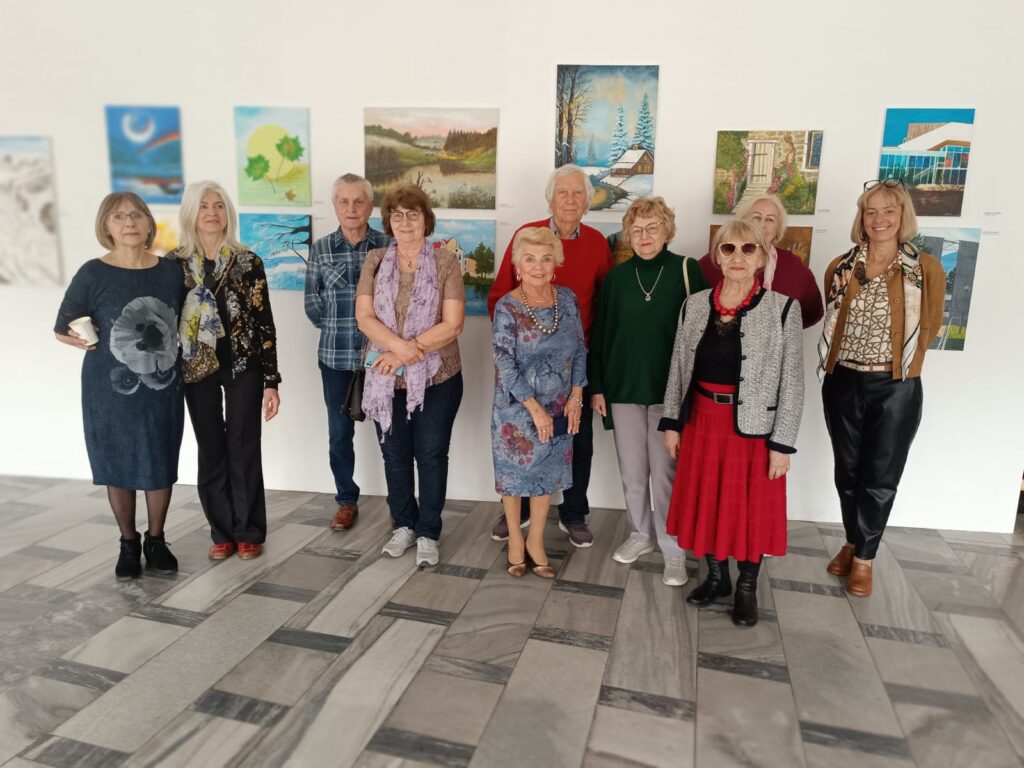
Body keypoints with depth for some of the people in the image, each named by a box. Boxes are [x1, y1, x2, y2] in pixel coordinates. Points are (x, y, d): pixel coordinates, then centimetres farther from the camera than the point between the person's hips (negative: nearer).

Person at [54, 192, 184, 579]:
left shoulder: (171, 271, 0)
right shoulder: (93, 274, -7)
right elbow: (62, 329, 0)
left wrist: (165, 349, -2)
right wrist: (90, 343, -14)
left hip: (163, 388, 2)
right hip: (110, 390, -2)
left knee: (161, 466, 10)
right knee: (118, 467, 10)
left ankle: (156, 540, 30)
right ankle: (128, 544, 30)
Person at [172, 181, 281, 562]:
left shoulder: (248, 262, -3)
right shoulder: (175, 263, 1)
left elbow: (265, 323, -3)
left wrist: (271, 381, -6)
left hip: (243, 366, -2)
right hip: (197, 368, 2)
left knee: (243, 449, 3)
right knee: (211, 451, 9)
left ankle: (248, 532, 17)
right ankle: (222, 532, 23)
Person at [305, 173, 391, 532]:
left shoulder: (388, 245, -2)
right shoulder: (321, 249, 4)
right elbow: (313, 306, 5)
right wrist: (339, 327, 0)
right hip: (336, 356, 2)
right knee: (339, 433, 10)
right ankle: (347, 500, 27)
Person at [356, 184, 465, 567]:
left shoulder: (445, 261, -4)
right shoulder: (376, 260, 4)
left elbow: (452, 324, -11)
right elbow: (364, 317, -4)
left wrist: (405, 353, -17)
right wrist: (400, 346, -20)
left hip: (437, 378, -3)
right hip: (386, 378, 3)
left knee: (431, 456, 6)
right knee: (395, 454, 14)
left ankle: (428, 534, 22)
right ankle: (404, 525, 32)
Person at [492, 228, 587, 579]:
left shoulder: (567, 299, -2)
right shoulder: (507, 307, -14)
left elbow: (579, 349, 4)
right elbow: (505, 364, -17)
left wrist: (575, 396, -4)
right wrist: (535, 408, -18)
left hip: (559, 406, 4)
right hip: (517, 408, -4)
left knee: (548, 472, 13)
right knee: (515, 471, 10)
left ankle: (536, 540, 30)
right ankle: (515, 539, 31)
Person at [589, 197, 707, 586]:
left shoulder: (687, 270, -3)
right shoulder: (616, 277, 5)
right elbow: (600, 334, 8)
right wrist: (597, 386, 4)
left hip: (669, 389, -3)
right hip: (623, 388, 3)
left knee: (665, 472, 1)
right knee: (631, 470, 12)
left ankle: (673, 548, 16)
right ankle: (641, 535, 30)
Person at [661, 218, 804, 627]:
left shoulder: (783, 309, -9)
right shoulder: (695, 305, 1)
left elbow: (792, 381, -8)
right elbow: (678, 368, 7)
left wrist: (783, 442, -9)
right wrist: (672, 422, 6)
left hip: (754, 426, -3)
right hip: (703, 421, 3)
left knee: (751, 509, 10)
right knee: (705, 502, 14)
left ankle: (747, 588, 32)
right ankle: (716, 577, 36)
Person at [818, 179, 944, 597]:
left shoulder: (926, 268, -4)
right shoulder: (841, 267, 3)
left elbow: (929, 327, 3)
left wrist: (900, 366, 5)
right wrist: (850, 357, 8)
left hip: (895, 389, -2)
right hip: (843, 384, 3)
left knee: (880, 477, 6)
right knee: (848, 471, 13)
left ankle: (864, 557, 22)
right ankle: (853, 543, 32)